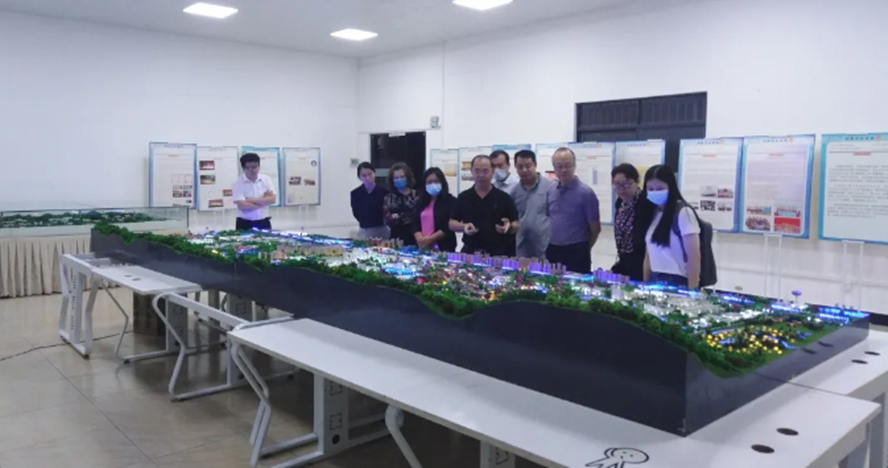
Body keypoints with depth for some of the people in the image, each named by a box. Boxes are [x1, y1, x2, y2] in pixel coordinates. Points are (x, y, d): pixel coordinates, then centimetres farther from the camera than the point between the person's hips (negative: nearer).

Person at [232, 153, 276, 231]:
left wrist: (253, 200, -17)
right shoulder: (238, 183, -10)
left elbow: (272, 199, -8)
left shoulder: (266, 179, 0)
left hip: (264, 223, 3)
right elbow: (242, 205, -20)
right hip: (244, 224, -3)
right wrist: (264, 201, -12)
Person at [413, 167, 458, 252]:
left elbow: (449, 226, -10)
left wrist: (430, 239, -15)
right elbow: (416, 223, 8)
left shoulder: (451, 201, -1)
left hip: (443, 248, -5)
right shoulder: (421, 202, 16)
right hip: (422, 247, 5)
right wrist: (420, 239, -12)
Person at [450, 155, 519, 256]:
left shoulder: (504, 198, 1)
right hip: (470, 252, 2)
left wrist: (509, 227, -21)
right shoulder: (463, 197, 7)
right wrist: (463, 227, -11)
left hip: (497, 254, -1)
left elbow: (517, 226, 1)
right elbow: (452, 224, 9)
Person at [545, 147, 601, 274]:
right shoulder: (550, 191, 6)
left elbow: (595, 229, -5)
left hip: (576, 253, -5)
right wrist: (555, 247, 13)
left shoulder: (585, 193, -10)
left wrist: (582, 250, 6)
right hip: (553, 252, 5)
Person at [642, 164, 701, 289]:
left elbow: (694, 257, -13)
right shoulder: (652, 213, 9)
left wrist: (692, 290, -15)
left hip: (678, 282, -6)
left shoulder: (683, 212, -10)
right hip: (655, 282, 6)